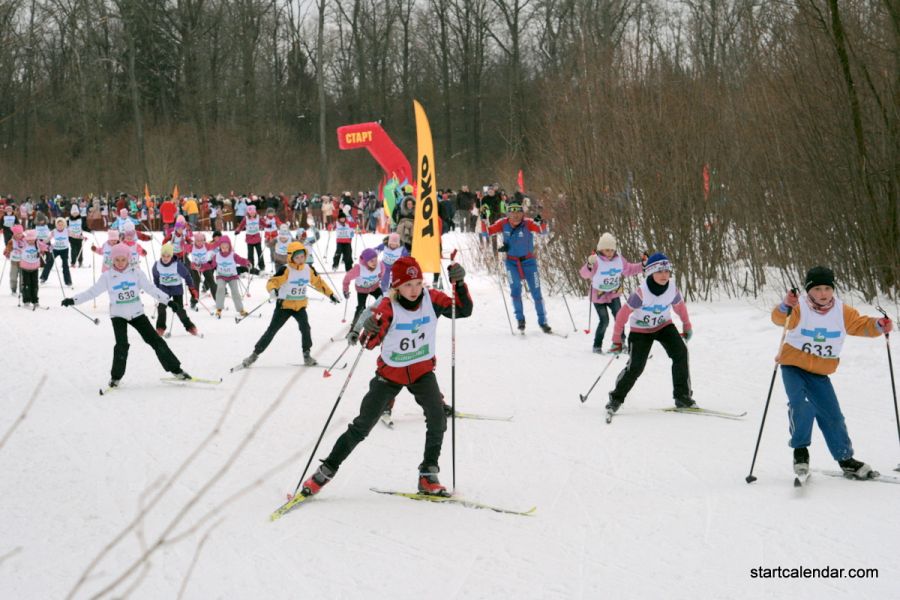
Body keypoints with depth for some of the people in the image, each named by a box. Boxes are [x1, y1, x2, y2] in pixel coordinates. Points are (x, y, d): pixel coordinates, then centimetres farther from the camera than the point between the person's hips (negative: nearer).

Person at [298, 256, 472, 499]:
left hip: (422, 370, 2)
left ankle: (429, 476, -5)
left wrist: (460, 284, -28)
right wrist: (367, 333, -44)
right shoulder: (388, 307, -21)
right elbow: (371, 343, -20)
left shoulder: (432, 299, -13)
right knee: (362, 426, 3)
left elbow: (464, 311, -14)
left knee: (437, 419, -21)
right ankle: (326, 470, 16)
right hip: (390, 372, -2)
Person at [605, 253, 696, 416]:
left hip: (664, 326, 4)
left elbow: (680, 306, 5)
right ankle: (616, 398, 10)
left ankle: (682, 396, -10)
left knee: (680, 353, -18)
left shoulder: (673, 290, -18)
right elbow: (623, 314, -21)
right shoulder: (641, 293, -30)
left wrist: (687, 326, 18)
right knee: (635, 366, -13)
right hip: (640, 330, -3)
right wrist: (617, 340, -15)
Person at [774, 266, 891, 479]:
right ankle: (800, 450, -7)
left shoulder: (842, 312, -2)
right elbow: (779, 318, -31)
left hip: (819, 374, 4)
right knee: (802, 405, -26)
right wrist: (786, 306, -54)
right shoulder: (799, 308, -15)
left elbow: (860, 325, 5)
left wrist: (878, 326, -16)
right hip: (793, 367, -4)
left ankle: (846, 459, 19)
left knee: (832, 415, 6)